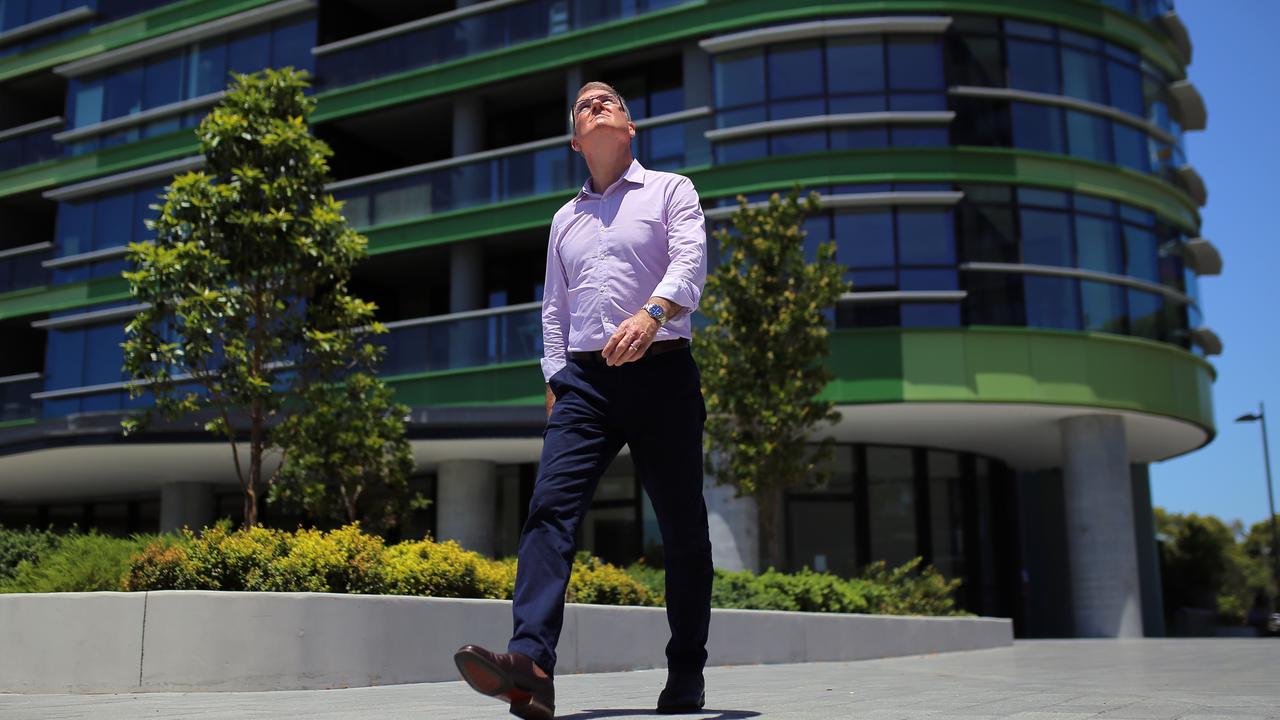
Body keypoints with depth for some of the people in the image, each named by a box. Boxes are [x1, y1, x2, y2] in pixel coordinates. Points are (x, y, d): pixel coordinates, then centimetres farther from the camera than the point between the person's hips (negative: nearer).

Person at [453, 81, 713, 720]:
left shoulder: (670, 190, 10)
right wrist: (556, 379, 10)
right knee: (550, 507, -18)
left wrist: (651, 314, -28)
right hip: (585, 380, 3)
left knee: (682, 528, 0)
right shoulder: (565, 219, 23)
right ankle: (530, 662, -29)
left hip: (661, 373, -3)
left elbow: (689, 263, -8)